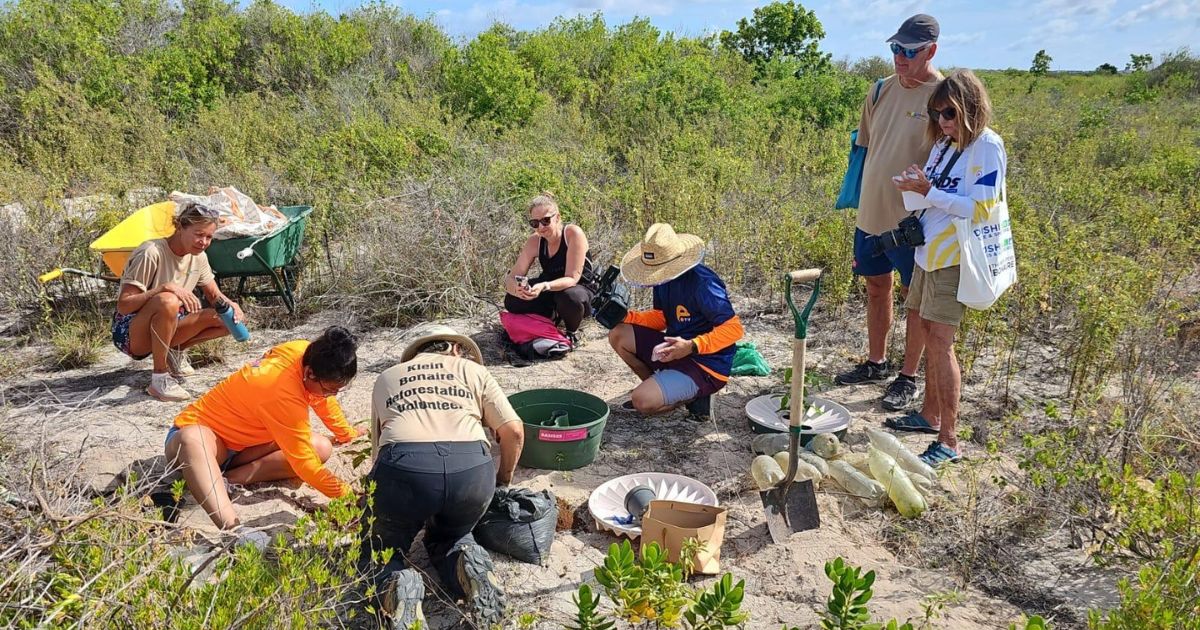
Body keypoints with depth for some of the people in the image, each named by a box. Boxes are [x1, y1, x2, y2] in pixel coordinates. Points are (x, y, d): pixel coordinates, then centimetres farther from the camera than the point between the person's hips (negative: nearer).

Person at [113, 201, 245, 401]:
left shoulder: (198, 257, -2)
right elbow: (123, 306, -24)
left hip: (166, 330, 7)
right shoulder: (151, 253, -22)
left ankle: (176, 352, 9)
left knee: (229, 316, -12)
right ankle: (160, 378, -23)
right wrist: (165, 287, -37)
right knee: (168, 301, -39)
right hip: (131, 333, -7)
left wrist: (229, 304, -18)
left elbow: (215, 296, 6)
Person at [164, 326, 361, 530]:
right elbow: (302, 461, -29)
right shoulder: (283, 394, -35)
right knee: (193, 439, -44)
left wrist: (347, 434, 24)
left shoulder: (309, 354, -12)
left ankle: (226, 479, -19)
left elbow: (325, 402, 11)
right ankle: (232, 528, -59)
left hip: (241, 440, 8)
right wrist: (343, 491, -24)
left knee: (321, 448, -10)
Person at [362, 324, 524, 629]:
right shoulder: (473, 369, 26)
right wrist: (503, 481, 34)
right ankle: (468, 564, -2)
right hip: (473, 469, 1)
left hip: (404, 467, 0)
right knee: (448, 537, 32)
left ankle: (395, 584, -6)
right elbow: (514, 431, 17)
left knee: (379, 547, 27)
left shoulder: (386, 378, 30)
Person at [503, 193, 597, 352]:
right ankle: (552, 316, 11)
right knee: (512, 301, -16)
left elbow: (572, 278, -28)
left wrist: (544, 286, -45)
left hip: (582, 289, -5)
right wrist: (516, 289, -39)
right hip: (551, 291, 5)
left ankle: (571, 333, -6)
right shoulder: (534, 241, -11)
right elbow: (511, 278, -14)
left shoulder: (573, 233, -24)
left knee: (570, 297, -40)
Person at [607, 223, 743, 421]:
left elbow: (733, 328, -26)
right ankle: (656, 386, 11)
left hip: (705, 365, -9)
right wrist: (624, 316, -4)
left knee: (642, 401, -24)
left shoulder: (702, 283, -25)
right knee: (618, 335, 2)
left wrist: (691, 346, -35)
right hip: (676, 348, 9)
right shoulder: (665, 279, 0)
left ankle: (695, 396, 2)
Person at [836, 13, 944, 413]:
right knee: (876, 287, 17)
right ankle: (876, 363, 34)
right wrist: (859, 202, 14)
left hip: (912, 219, -6)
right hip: (871, 213, 6)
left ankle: (909, 377, 19)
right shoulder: (882, 90, 6)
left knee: (915, 296, 6)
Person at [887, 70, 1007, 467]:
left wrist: (929, 192, -20)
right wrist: (916, 187, -2)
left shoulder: (987, 147, -12)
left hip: (954, 257, -8)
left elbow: (981, 210, -19)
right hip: (929, 251, 8)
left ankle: (949, 441, -4)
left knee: (940, 341, -11)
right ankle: (930, 415, 30)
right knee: (928, 331, 15)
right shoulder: (945, 144, 12)